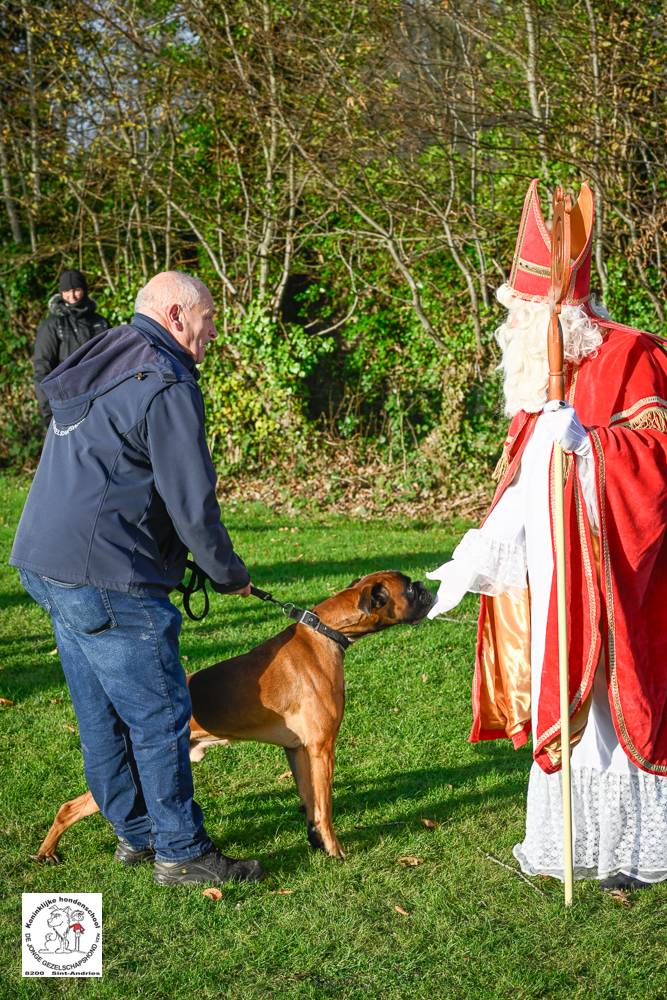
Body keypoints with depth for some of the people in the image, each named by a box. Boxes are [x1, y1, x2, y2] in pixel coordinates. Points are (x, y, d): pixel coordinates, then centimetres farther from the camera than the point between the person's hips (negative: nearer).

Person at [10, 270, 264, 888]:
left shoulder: (99, 367, 17)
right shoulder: (166, 386, -14)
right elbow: (192, 504, -15)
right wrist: (229, 574, 1)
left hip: (48, 562, 10)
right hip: (106, 580, -10)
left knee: (103, 714, 17)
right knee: (160, 715, -1)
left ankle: (136, 832, 29)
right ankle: (181, 853, 8)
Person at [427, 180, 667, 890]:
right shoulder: (540, 381, 15)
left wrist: (588, 439, -31)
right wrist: (470, 564, 10)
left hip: (607, 585, -7)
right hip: (547, 587, 8)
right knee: (559, 708, 12)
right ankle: (567, 846, 23)